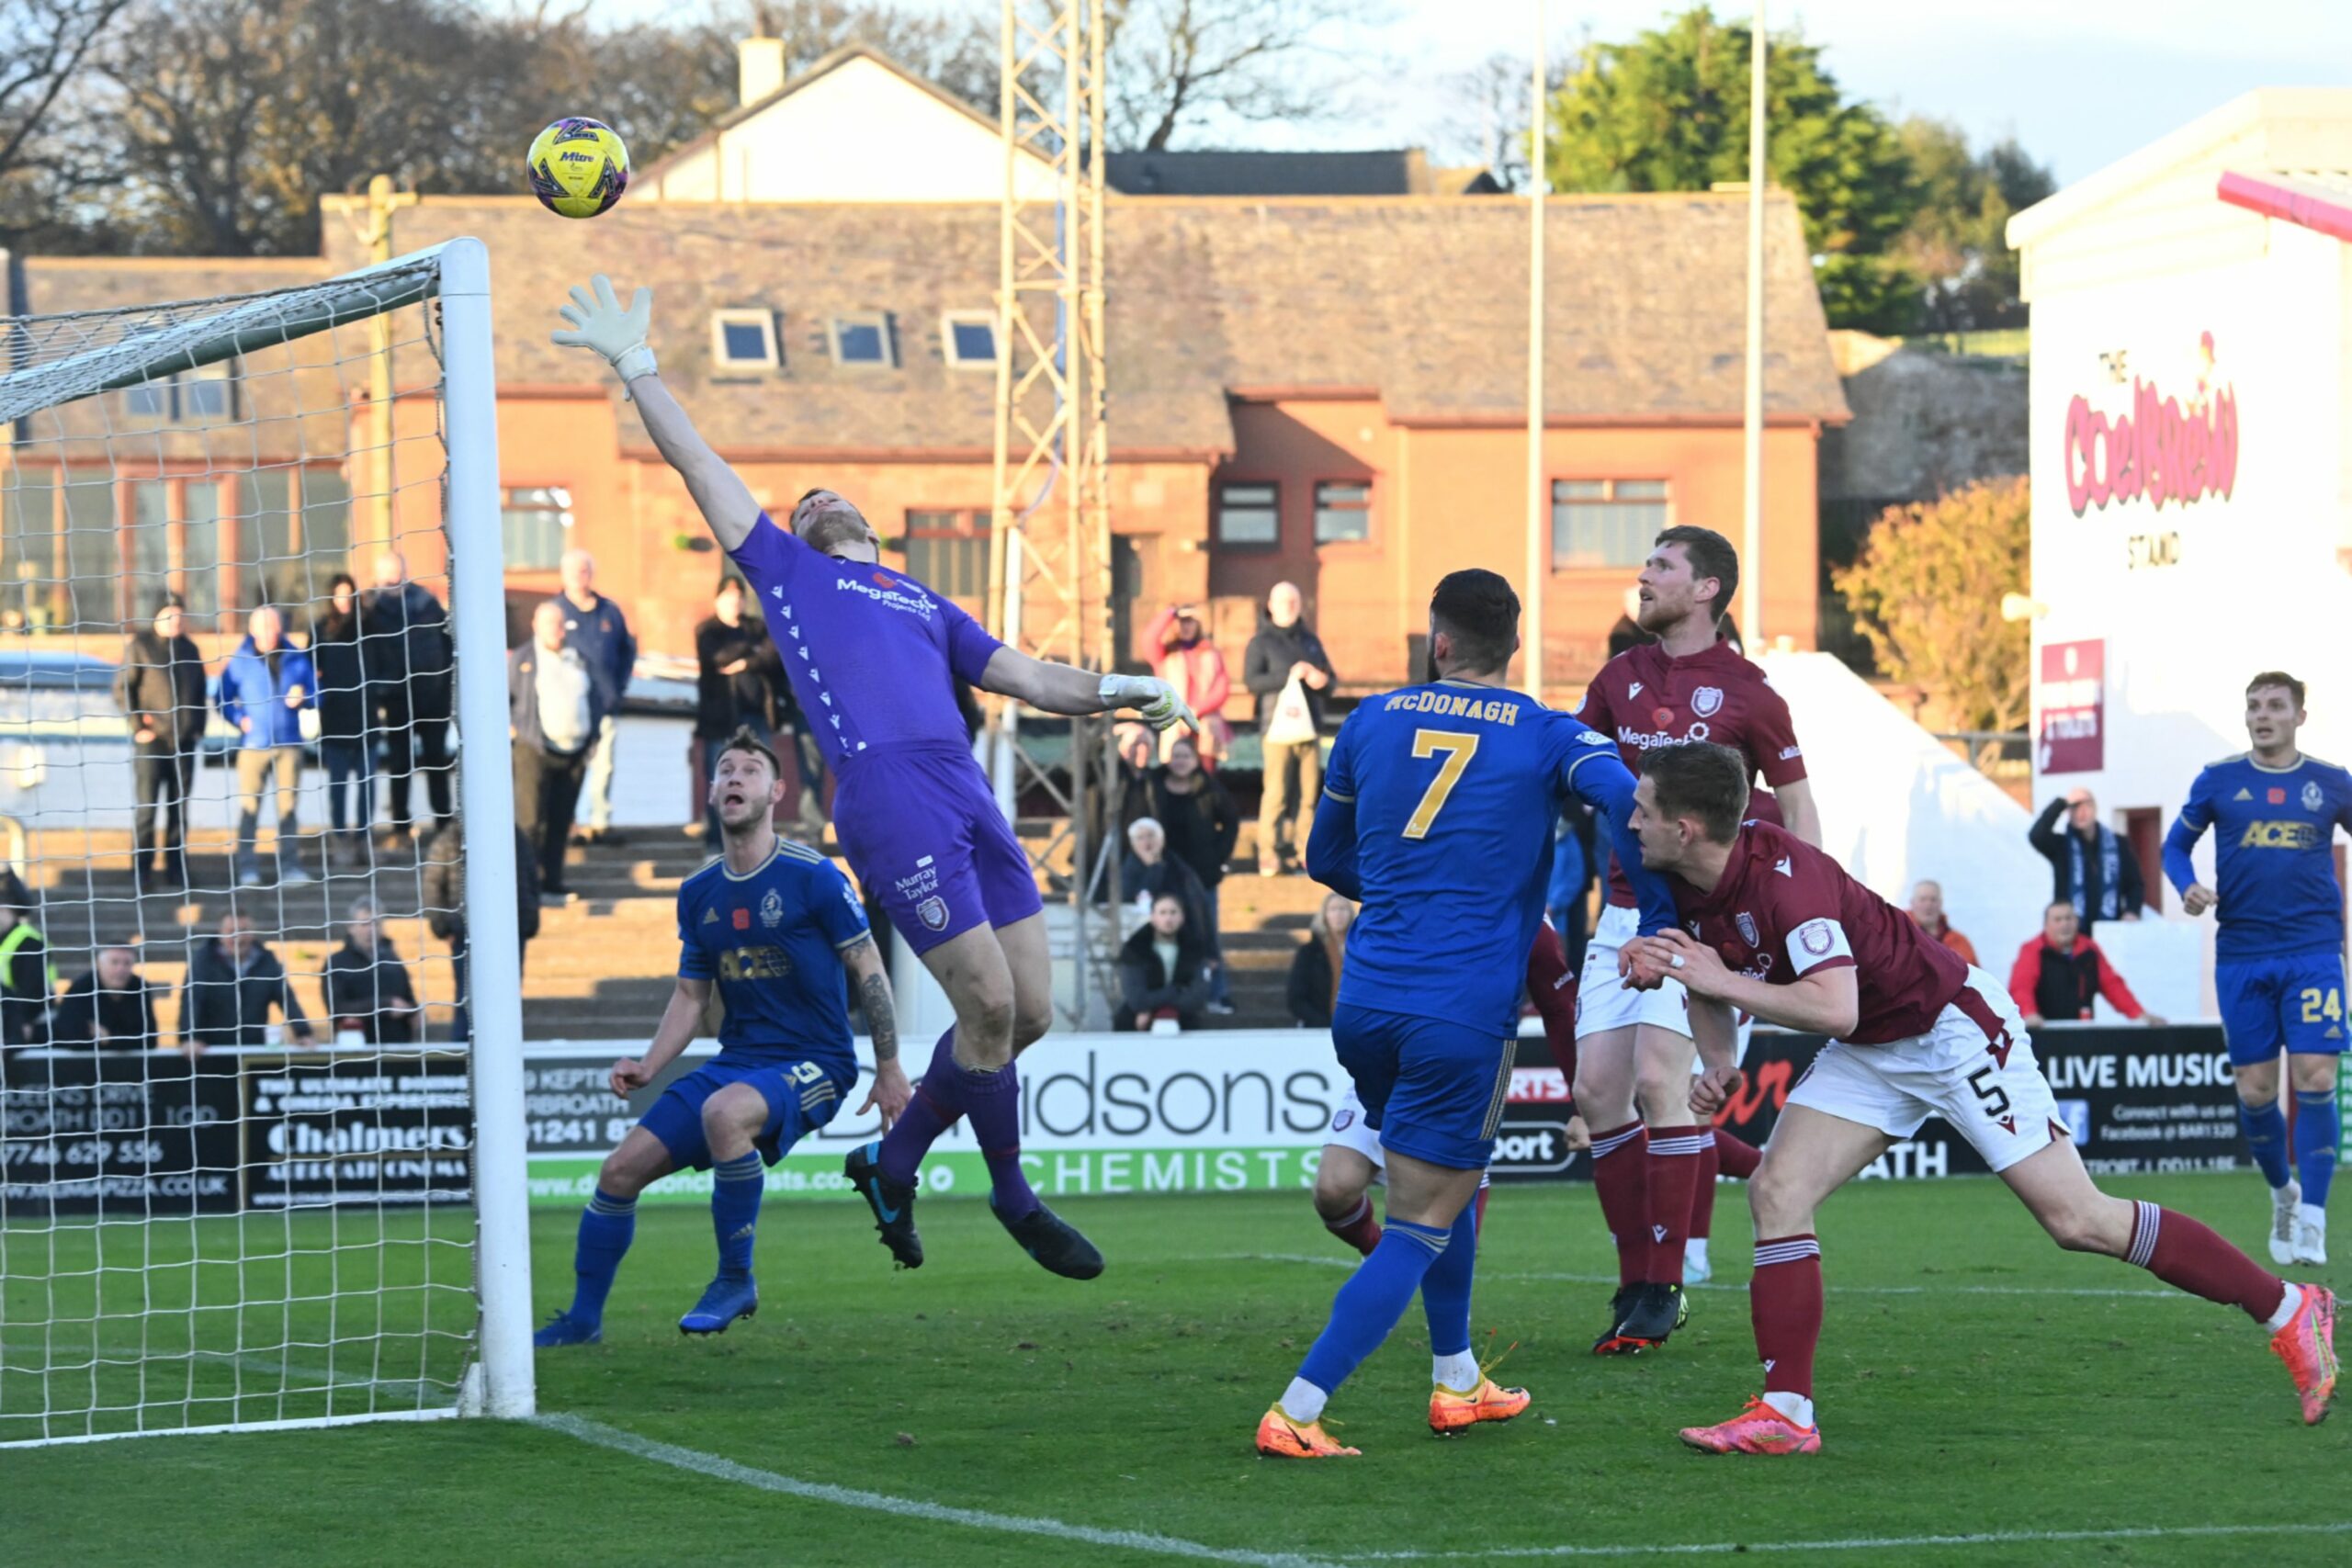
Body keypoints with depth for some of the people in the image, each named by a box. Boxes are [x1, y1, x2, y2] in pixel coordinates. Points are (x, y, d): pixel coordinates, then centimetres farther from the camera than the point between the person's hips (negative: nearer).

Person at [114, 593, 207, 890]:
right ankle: (141, 871, -4)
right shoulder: (140, 645, -2)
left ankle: (176, 869, 11)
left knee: (179, 809, 6)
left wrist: (199, 726, 12)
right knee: (146, 807, -7)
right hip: (151, 740, -5)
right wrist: (137, 726, -10)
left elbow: (200, 691, 22)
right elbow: (122, 690, -4)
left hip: (184, 741, 5)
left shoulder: (188, 648, 14)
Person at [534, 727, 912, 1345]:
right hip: (737, 1059, 7)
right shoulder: (699, 893, 8)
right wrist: (649, 1066, 2)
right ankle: (582, 1319, 13)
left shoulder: (812, 876, -9)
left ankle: (736, 1280, -21)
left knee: (725, 1110, -38)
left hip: (814, 1061, -6)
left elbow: (868, 971, -5)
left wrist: (889, 1070, -7)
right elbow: (691, 994, 17)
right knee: (621, 1168, -3)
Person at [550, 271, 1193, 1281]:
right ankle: (1011, 1196, 10)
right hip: (886, 792, -6)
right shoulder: (786, 570, 20)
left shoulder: (924, 604, 31)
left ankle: (893, 1162, 22)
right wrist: (633, 366, 23)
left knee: (1027, 1010, 2)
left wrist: (1117, 692, 9)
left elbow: (1028, 681, 26)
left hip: (969, 796, 6)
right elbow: (695, 461, 22)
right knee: (988, 1006, -10)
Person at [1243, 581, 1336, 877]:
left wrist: (1322, 681, -3)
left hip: (1310, 727, 5)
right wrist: (1288, 676, -19)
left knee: (1307, 794, 4)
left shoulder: (1310, 641, 18)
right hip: (1278, 727, -5)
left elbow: (1330, 676, 21)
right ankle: (1270, 855, -9)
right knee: (1276, 793, -10)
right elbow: (1251, 680, -10)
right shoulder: (1262, 642, 3)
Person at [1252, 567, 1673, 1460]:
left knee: (1448, 1185, 27)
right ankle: (1295, 1412, -13)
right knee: (1420, 1231, 0)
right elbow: (1626, 800, -19)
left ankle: (1456, 1382, 32)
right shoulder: (1548, 737, 0)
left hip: (1366, 1004, 5)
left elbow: (1325, 859, 21)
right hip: (1464, 1014, -5)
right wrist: (1659, 923, -9)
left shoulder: (1371, 723, 10)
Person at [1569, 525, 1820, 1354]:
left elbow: (1796, 801, 0)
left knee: (1659, 1078, -18)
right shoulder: (1622, 677, 11)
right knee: (1596, 1087, -1)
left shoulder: (1745, 691, -5)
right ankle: (1637, 1285, 8)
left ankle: (1665, 1288, -11)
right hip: (1624, 906, 6)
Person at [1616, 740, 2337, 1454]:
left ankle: (2289, 1311, 3)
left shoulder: (1783, 876, -31)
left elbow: (1835, 1009, -40)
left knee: (2078, 1220, -8)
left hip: (1951, 1026, -9)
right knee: (1776, 1193, -8)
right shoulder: (1692, 889, -3)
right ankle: (1785, 1412, -4)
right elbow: (1712, 982, 15)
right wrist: (1717, 1061, -3)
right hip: (1867, 1053, 9)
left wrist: (1722, 981, -33)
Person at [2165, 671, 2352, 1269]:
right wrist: (2188, 885, -9)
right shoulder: (2219, 781, 5)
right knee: (2255, 1091, 2)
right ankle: (2282, 1191, 28)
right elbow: (2176, 844, 12)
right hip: (2241, 955, 1)